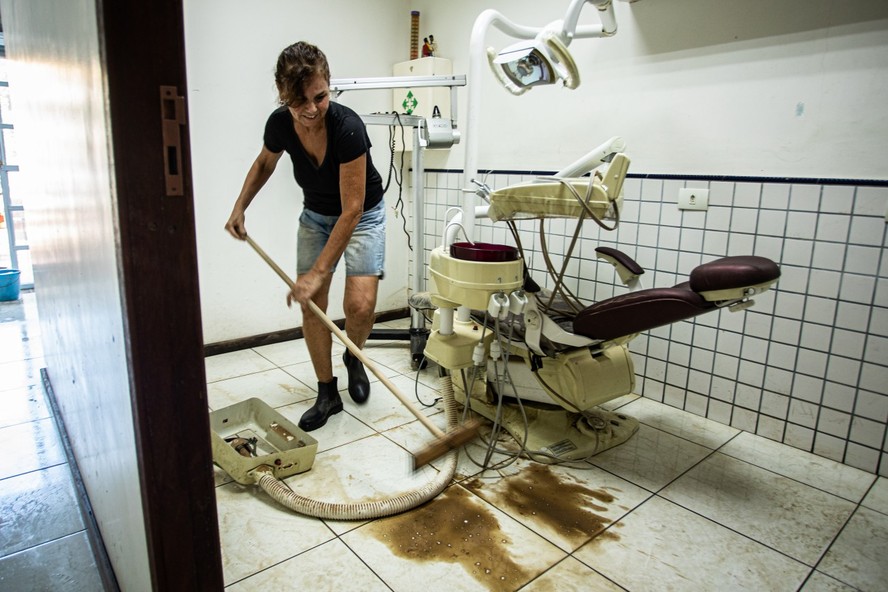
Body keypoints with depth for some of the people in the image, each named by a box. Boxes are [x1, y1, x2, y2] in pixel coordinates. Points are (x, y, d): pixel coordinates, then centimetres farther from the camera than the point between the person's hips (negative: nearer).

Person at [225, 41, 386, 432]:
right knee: (311, 306, -2)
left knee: (359, 305, -19)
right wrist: (240, 207, -3)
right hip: (315, 215, 4)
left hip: (362, 216, -4)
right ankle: (327, 393, 14)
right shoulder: (280, 124, -18)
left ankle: (353, 358, 17)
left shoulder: (347, 127, -33)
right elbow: (264, 163, 8)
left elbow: (351, 210, -32)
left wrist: (318, 272, -31)